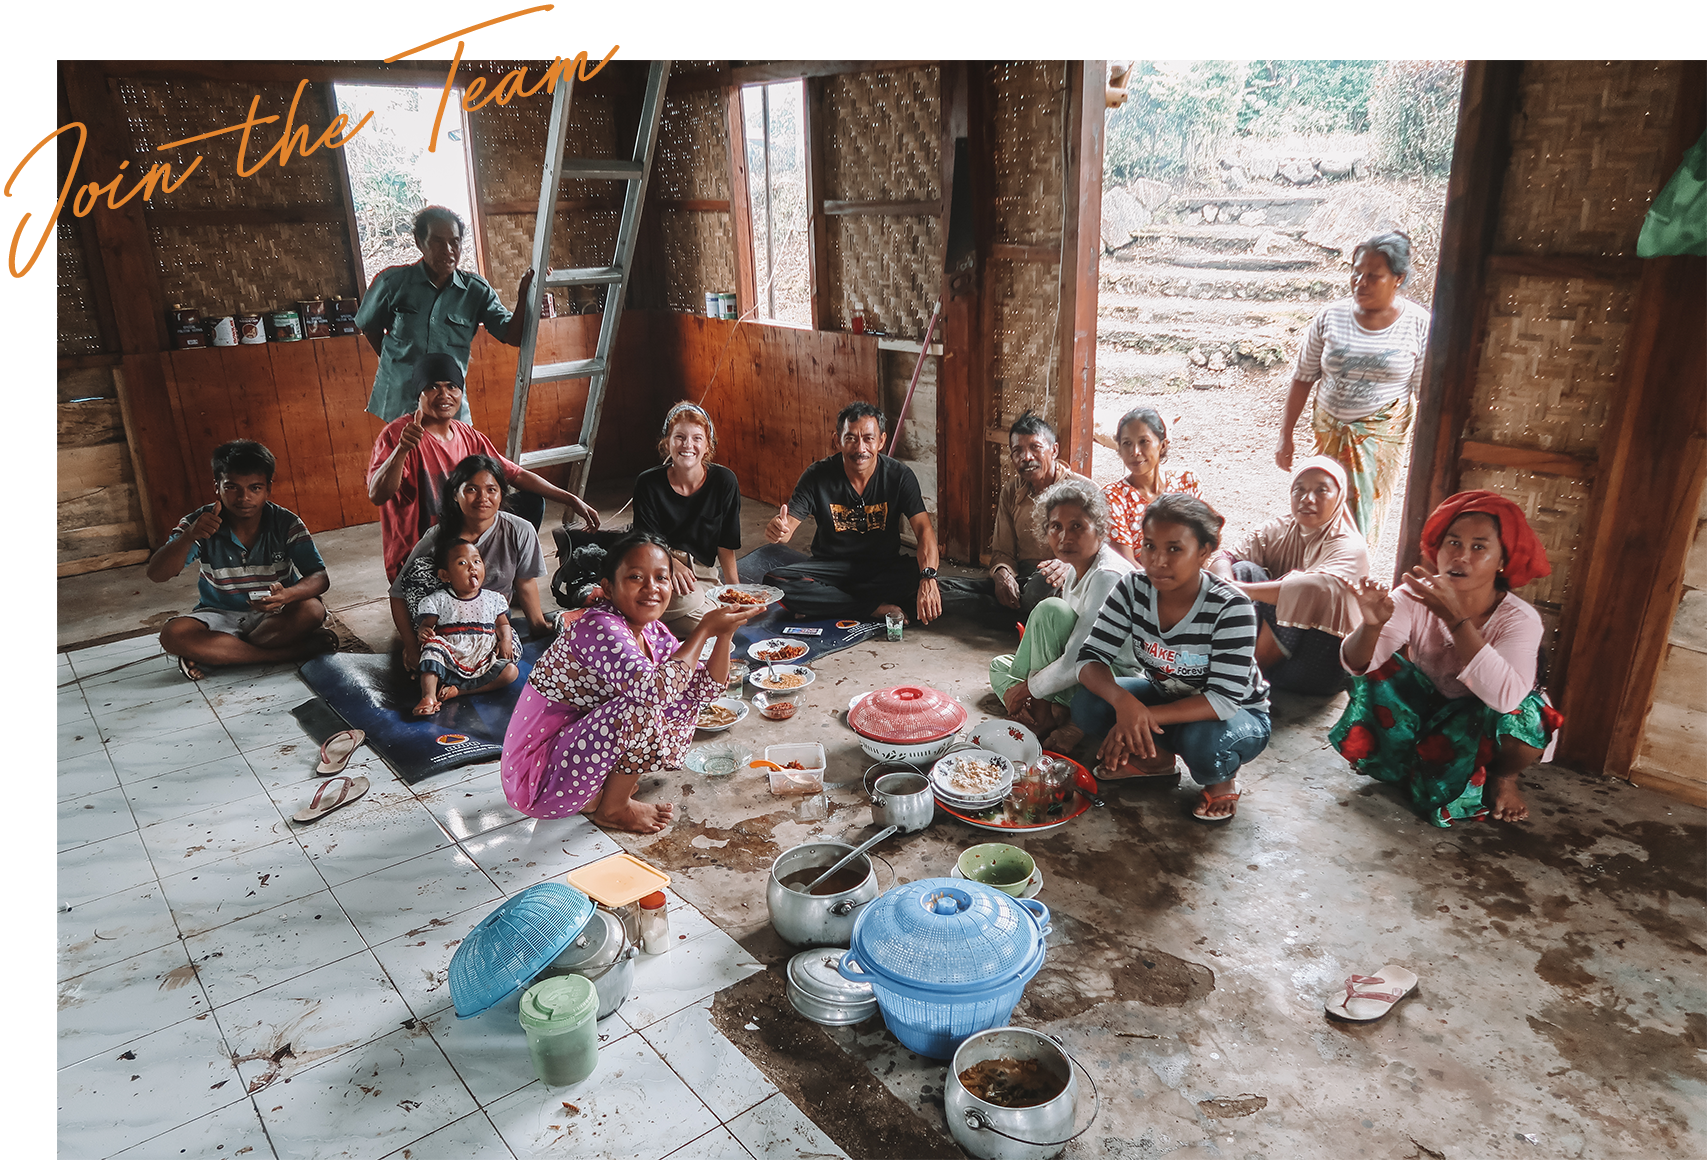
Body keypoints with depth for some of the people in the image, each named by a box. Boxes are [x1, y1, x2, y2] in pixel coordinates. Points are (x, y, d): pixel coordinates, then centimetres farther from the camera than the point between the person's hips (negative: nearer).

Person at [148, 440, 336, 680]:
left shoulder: (286, 524, -12)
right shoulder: (201, 524, -11)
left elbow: (320, 578, -17)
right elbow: (156, 575, -18)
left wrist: (287, 595, -41)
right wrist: (188, 536, -37)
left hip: (274, 615, -1)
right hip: (219, 615, 1)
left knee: (312, 610, -32)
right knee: (173, 635, -29)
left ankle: (212, 654, -19)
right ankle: (295, 651, -30)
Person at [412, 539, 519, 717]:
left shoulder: (493, 600, 10)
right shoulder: (438, 601, 4)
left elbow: (503, 624, 15)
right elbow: (426, 625, 3)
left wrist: (506, 640, -5)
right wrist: (423, 632, -21)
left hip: (483, 665, 2)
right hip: (449, 663, -2)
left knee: (510, 670, -21)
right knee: (432, 645, -29)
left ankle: (458, 690, -22)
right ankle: (428, 696, -34)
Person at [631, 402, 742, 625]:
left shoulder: (724, 482, -3)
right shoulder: (648, 483, -5)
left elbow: (726, 545, 2)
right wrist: (671, 563, -28)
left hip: (701, 574, 2)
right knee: (688, 599, -38)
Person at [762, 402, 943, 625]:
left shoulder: (900, 476, -10)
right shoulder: (818, 475, -9)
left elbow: (924, 530, -19)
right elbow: (788, 523, -14)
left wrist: (928, 577, -40)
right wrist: (777, 529, -42)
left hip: (883, 568, 0)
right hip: (831, 564, 1)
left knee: (917, 576, -33)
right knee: (775, 582, -27)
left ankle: (824, 603, -18)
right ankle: (876, 609, -21)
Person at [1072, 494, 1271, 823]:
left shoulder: (1231, 607, -29)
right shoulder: (1133, 589, -16)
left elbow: (1224, 700, -32)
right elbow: (1091, 658, -18)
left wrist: (1144, 717, -42)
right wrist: (1123, 700, -40)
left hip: (1237, 713, -4)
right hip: (1165, 695, 4)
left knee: (1204, 750, -38)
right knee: (1087, 705, -21)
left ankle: (1224, 775, 0)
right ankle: (1157, 758, 7)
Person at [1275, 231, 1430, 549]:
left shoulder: (1418, 325, -7)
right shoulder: (1330, 317, -4)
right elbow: (1303, 378, 2)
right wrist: (1285, 436, 0)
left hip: (1381, 436, -1)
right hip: (1329, 431, 2)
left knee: (1364, 517, 3)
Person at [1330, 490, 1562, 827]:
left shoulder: (1520, 619, -24)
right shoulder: (1414, 598, -19)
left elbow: (1506, 697, -43)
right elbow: (1356, 663, -29)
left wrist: (1456, 618, -48)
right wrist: (1371, 624, -52)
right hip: (1422, 708, 2)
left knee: (1523, 717, -33)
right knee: (1379, 667, -22)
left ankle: (1502, 777, 4)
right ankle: (1397, 763, 4)